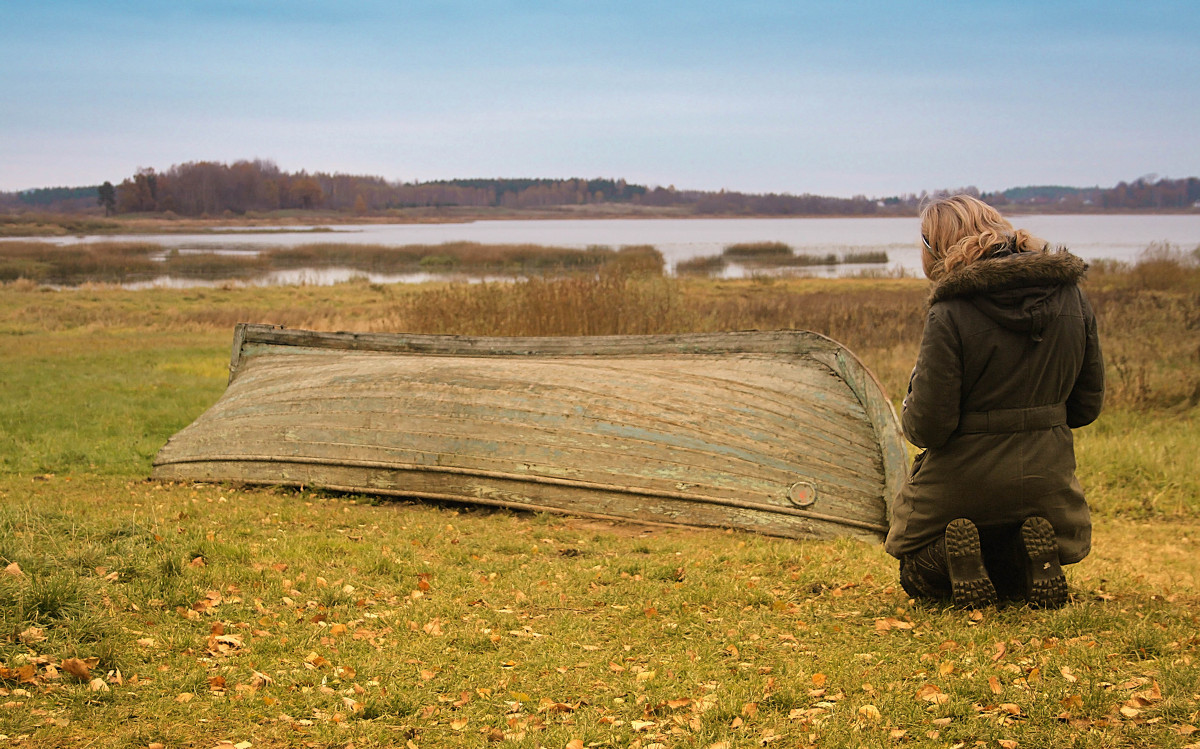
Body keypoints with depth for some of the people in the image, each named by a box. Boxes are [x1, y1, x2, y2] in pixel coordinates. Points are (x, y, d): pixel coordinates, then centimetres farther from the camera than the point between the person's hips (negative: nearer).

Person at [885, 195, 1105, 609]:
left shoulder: (951, 315, -18)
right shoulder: (1071, 295, 0)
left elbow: (927, 427, -17)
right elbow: (1088, 405, 7)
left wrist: (912, 411, 5)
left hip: (963, 479, -4)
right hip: (1047, 477, 4)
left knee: (917, 576, 22)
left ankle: (952, 560, -14)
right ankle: (1033, 556, -8)